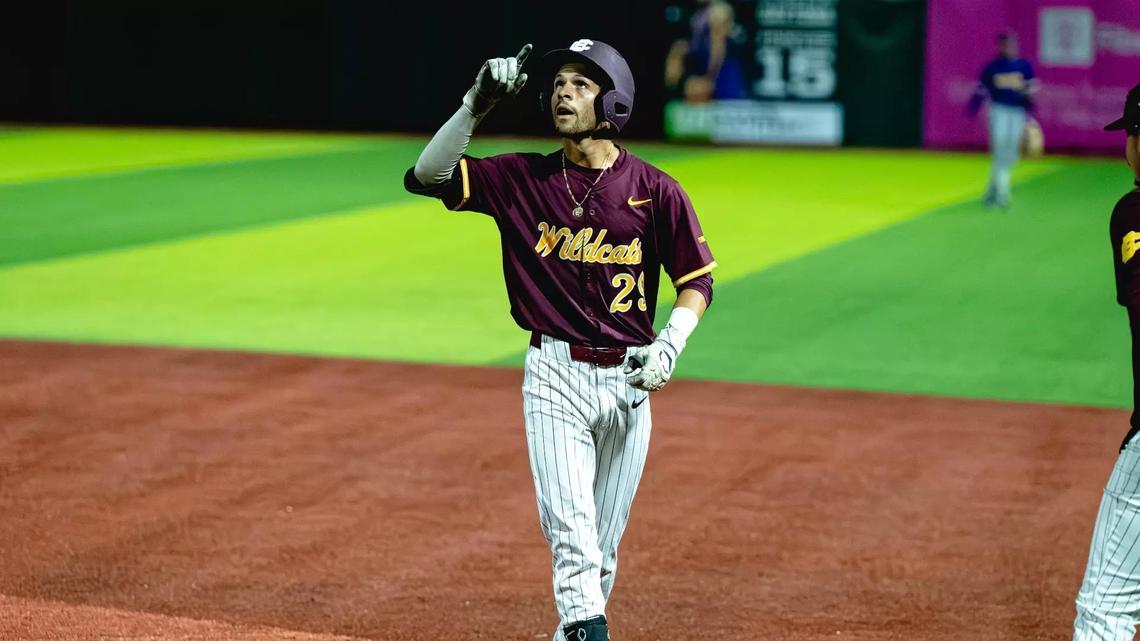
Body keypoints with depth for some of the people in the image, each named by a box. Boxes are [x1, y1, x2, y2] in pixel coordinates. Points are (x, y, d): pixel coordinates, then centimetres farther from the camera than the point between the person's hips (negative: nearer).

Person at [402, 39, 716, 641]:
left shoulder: (654, 189, -2)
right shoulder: (523, 177, 0)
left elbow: (697, 280, 4)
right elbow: (425, 177, -8)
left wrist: (669, 344, -12)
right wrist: (476, 105, -17)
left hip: (628, 380, 1)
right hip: (555, 373, -1)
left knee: (604, 541, 11)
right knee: (570, 529, -14)